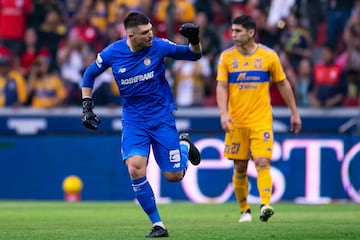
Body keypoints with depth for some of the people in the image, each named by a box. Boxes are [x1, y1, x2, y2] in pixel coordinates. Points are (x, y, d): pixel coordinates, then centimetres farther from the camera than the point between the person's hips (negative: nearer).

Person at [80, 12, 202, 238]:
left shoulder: (158, 46, -12)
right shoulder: (112, 53, -10)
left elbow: (194, 55, -1)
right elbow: (89, 74, 9)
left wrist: (194, 40, -23)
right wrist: (87, 106, 2)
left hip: (162, 116, -1)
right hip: (133, 120, 1)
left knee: (174, 176, -1)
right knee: (135, 169, -21)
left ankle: (184, 144, 36)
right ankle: (158, 225, -7)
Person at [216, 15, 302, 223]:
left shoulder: (269, 56, -1)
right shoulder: (227, 57, 1)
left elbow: (283, 84, 9)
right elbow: (222, 87, -1)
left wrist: (295, 113, 11)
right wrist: (223, 113, -17)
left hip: (261, 120, -2)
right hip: (236, 122, 2)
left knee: (262, 162, -16)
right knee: (240, 168, 5)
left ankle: (266, 206, -26)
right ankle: (244, 210, 19)